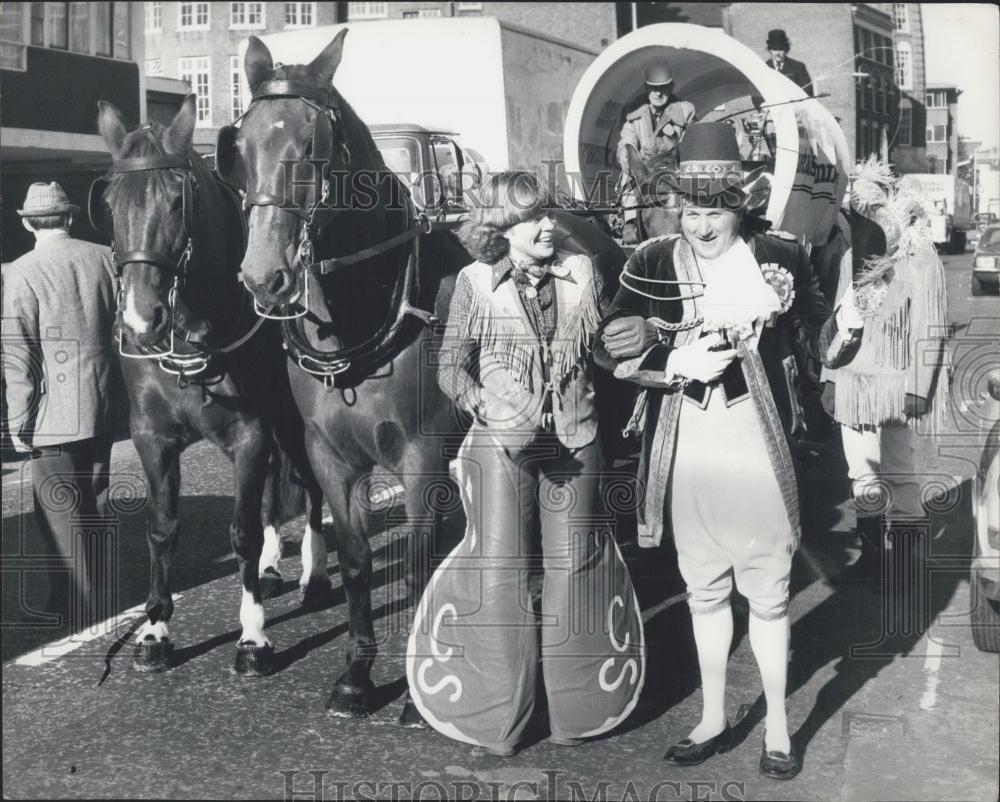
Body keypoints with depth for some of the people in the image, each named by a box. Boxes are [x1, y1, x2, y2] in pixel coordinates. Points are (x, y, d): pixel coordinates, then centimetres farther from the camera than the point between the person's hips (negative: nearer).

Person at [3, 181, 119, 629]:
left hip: (53, 416, -5)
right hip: (104, 409, 5)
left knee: (60, 512, 6)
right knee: (95, 502, 18)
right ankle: (94, 593, 31)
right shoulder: (107, 259, 0)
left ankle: (77, 610, 11)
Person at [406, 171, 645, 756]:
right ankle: (502, 716, 15)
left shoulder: (582, 276, 2)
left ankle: (574, 707, 24)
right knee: (499, 570, 1)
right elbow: (451, 367, -2)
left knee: (574, 568, 9)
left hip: (573, 443, 2)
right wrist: (486, 405, -17)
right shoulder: (476, 284, -3)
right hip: (501, 445, -2)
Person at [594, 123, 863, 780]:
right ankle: (714, 719, 33)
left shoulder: (780, 258, -3)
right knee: (704, 590, 17)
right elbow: (611, 348, -5)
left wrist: (845, 329, -19)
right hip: (687, 458, 2)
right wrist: (680, 363, -18)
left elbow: (823, 343, 3)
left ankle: (777, 724, 26)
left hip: (759, 455, -2)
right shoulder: (654, 263, -1)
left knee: (768, 594, 9)